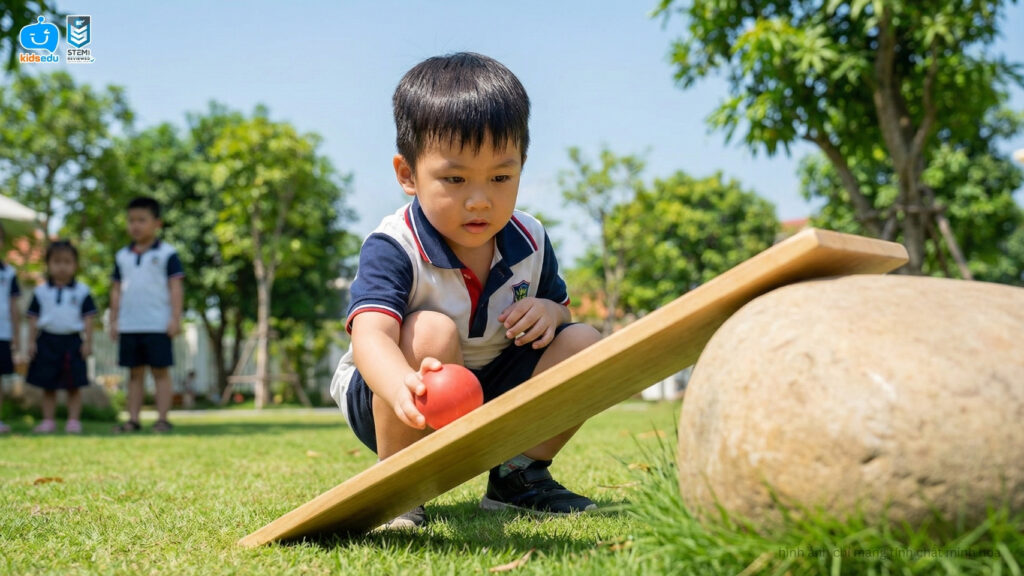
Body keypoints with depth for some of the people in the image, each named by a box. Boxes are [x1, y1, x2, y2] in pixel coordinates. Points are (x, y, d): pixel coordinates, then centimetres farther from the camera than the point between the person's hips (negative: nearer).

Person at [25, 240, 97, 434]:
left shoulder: (82, 291, 2)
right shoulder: (41, 292, 5)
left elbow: (88, 318, 2)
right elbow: (33, 318, 7)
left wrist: (88, 342, -3)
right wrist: (31, 341, 1)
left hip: (72, 341, -1)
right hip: (47, 341, 1)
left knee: (74, 386, 2)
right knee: (48, 386, 6)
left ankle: (73, 420, 7)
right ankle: (48, 421, 13)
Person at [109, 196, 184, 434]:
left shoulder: (167, 254, -2)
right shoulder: (122, 256, 12)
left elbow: (176, 288, -4)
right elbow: (116, 290, 15)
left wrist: (175, 318, -10)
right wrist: (113, 320, 11)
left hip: (158, 325, -4)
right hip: (129, 326, 4)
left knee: (160, 371, -1)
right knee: (135, 373, 8)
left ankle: (162, 418, 1)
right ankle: (133, 419, 10)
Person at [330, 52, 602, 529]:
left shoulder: (530, 243, -4)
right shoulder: (392, 249, -24)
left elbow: (558, 303, 13)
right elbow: (370, 335, -41)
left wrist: (549, 311, -15)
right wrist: (404, 386, -65)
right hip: (394, 408, -5)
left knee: (582, 344, -11)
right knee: (433, 332, -36)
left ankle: (518, 476, 4)